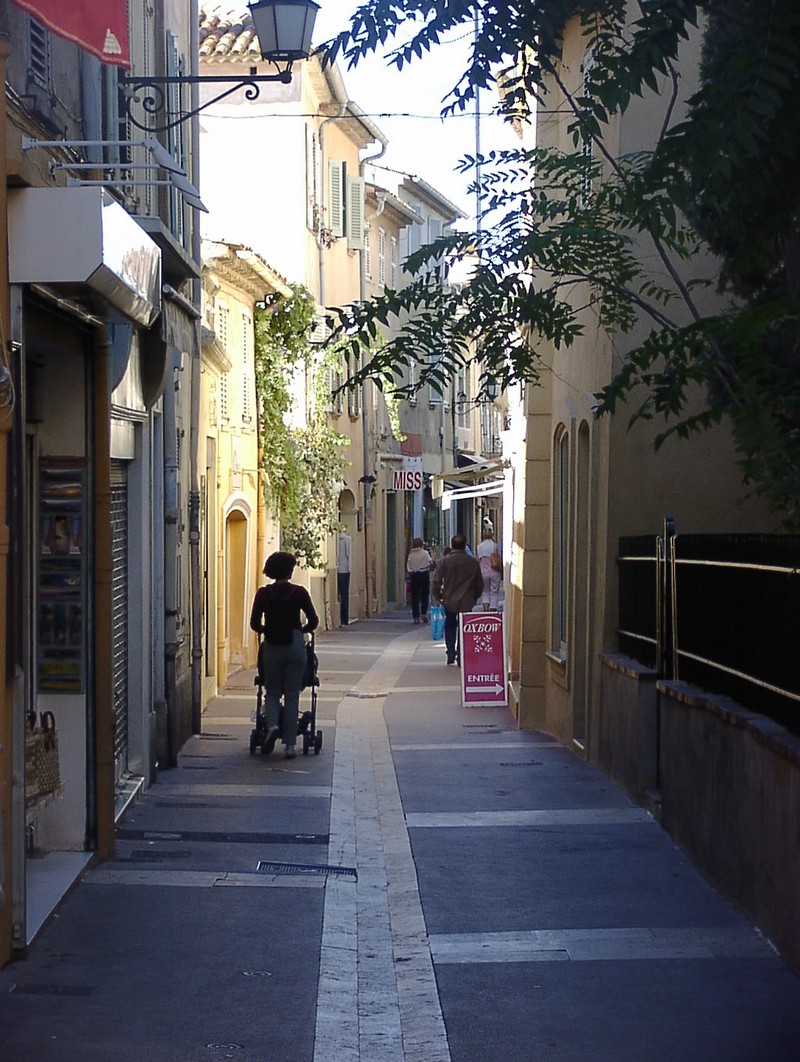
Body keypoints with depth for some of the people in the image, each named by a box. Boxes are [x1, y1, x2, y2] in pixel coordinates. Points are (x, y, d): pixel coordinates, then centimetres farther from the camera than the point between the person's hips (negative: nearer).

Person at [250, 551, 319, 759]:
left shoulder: (263, 593, -1)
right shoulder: (299, 592, -2)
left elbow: (255, 623, -2)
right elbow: (313, 621, -2)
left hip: (272, 647, 0)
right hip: (295, 646, 0)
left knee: (272, 691, 15)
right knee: (292, 695, 5)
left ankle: (272, 725, -14)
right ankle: (289, 745, 3)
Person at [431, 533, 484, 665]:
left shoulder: (445, 560, -7)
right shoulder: (473, 562, -1)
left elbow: (437, 580, -7)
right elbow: (480, 584, 7)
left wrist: (437, 596, 7)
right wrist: (475, 597, 22)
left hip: (449, 601, 0)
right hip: (467, 602, 0)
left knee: (450, 626, 17)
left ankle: (451, 655, 12)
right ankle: (461, 657, 4)